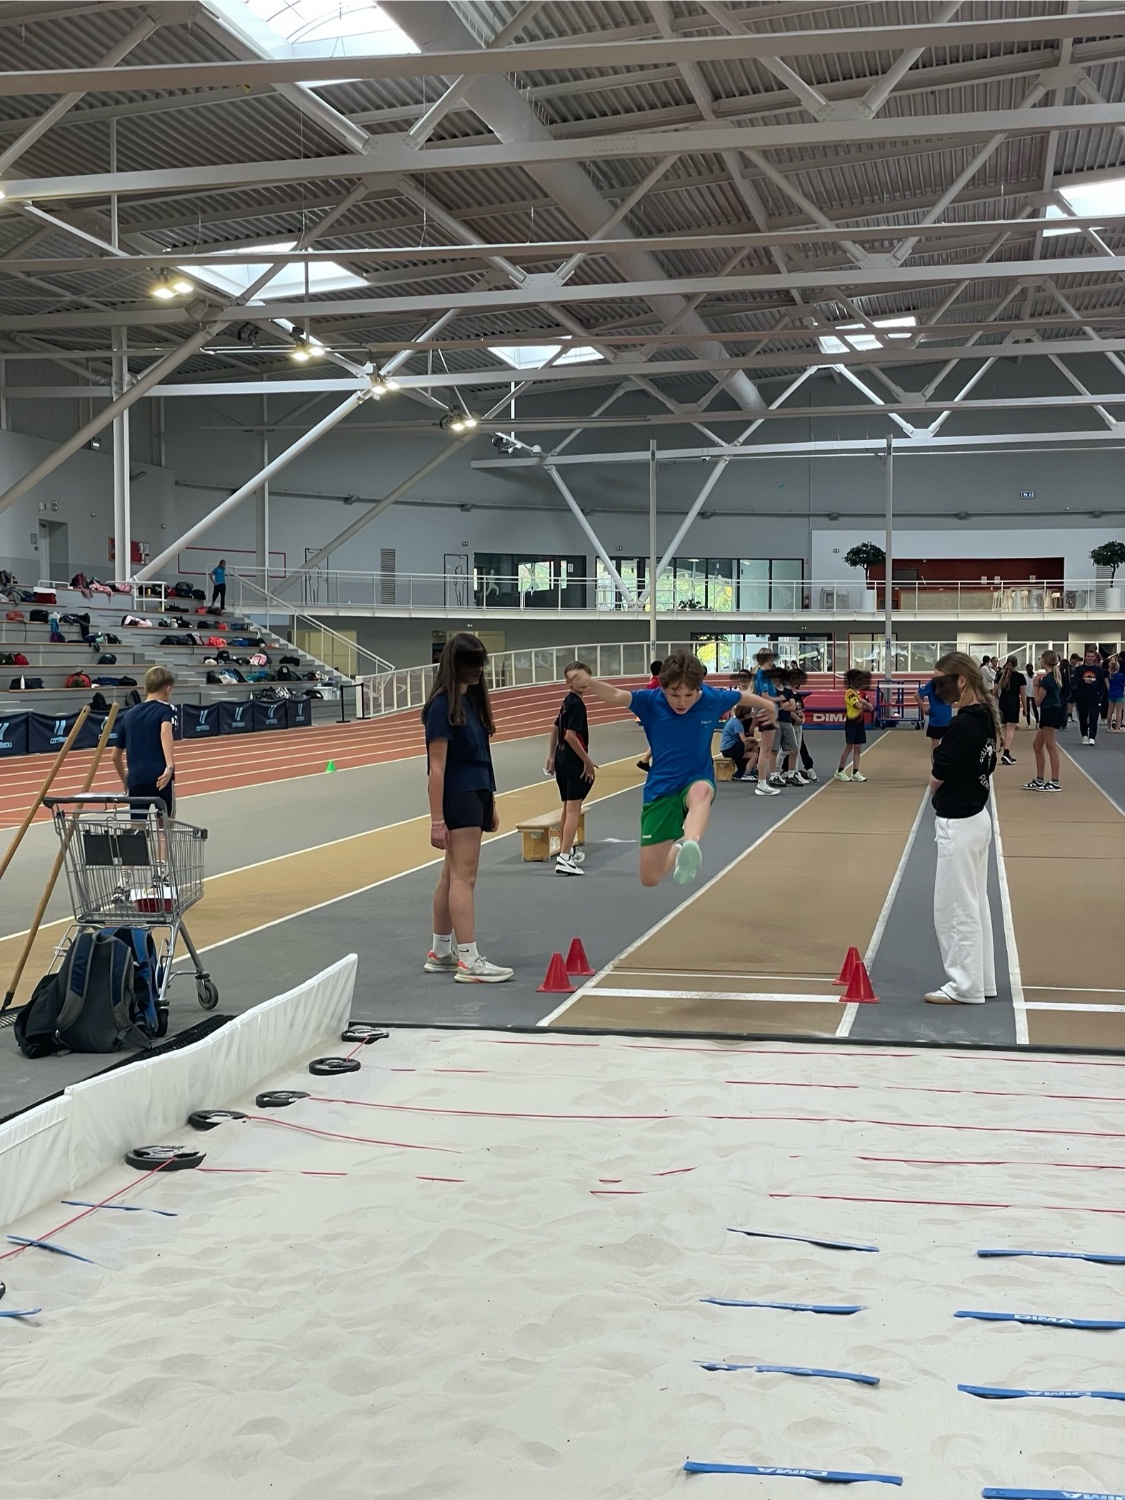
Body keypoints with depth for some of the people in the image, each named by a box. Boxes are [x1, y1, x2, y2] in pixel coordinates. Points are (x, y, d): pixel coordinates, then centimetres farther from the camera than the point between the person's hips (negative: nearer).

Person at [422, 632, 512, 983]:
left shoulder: (471, 699, 13)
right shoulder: (443, 704, -12)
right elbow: (436, 766, -15)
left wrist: (490, 804, 17)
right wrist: (437, 819, -18)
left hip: (476, 795, 9)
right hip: (458, 796, -9)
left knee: (453, 874, 12)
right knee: (463, 875, -8)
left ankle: (440, 953, 20)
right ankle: (469, 960, -8)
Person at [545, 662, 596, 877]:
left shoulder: (567, 702, 12)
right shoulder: (577, 704, -16)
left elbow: (555, 728, 20)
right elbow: (571, 735, -24)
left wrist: (551, 755, 26)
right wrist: (588, 761, -18)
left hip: (562, 759, 10)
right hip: (574, 762, -10)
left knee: (568, 808, 21)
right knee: (573, 810, -9)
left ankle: (567, 851, 34)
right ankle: (564, 859, -14)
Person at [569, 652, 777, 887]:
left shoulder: (713, 699, -9)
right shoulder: (651, 701, -15)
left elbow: (743, 697, 13)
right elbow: (615, 695, -33)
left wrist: (769, 706, 32)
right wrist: (588, 682, -54)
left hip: (697, 780, 0)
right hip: (660, 790, 1)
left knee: (701, 791, -41)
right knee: (650, 878, 1)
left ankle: (689, 846, -68)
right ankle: (679, 851, 36)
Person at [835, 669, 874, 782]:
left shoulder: (861, 693, 11)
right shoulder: (850, 692, -11)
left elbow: (871, 707, 7)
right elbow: (859, 705, -24)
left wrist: (863, 702, -11)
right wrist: (865, 703, -3)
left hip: (859, 722, 7)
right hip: (851, 723, -7)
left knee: (858, 748, 6)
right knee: (849, 747, -4)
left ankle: (855, 773, 9)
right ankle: (840, 772, 6)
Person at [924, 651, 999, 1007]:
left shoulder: (963, 724, -22)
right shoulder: (985, 717, 6)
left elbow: (935, 779, -17)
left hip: (958, 824, -10)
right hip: (976, 817, 10)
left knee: (955, 906, 1)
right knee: (974, 903, 16)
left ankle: (965, 986, 8)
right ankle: (981, 981, 25)